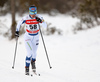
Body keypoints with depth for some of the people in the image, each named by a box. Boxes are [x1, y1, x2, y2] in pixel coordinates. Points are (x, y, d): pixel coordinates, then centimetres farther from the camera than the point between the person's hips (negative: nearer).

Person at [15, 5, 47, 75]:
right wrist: (17, 31, -3)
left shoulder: (39, 17, -14)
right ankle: (27, 68, -2)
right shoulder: (26, 18, -16)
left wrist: (41, 21, -33)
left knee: (34, 53, 11)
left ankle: (33, 62, 44)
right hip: (28, 37, -2)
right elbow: (19, 23, 2)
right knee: (30, 53, -15)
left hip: (36, 37, 2)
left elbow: (45, 26, -17)